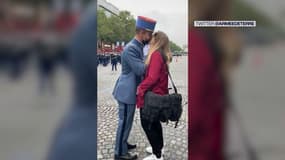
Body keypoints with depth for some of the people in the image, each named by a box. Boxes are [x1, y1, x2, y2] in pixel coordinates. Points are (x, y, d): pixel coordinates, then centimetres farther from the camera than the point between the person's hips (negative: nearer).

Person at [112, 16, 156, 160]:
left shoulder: (138, 47, 10)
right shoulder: (131, 48, -23)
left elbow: (141, 68, 15)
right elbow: (140, 70, -27)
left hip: (131, 91, 10)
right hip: (127, 92, -10)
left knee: (126, 120, 21)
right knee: (125, 121, 1)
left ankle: (122, 143, 37)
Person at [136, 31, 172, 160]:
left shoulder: (156, 55, -20)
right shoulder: (162, 55, 9)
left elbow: (152, 77, -26)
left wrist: (141, 88, -15)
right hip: (158, 94, 10)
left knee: (147, 124, -2)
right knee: (154, 122, 21)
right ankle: (158, 148, 35)